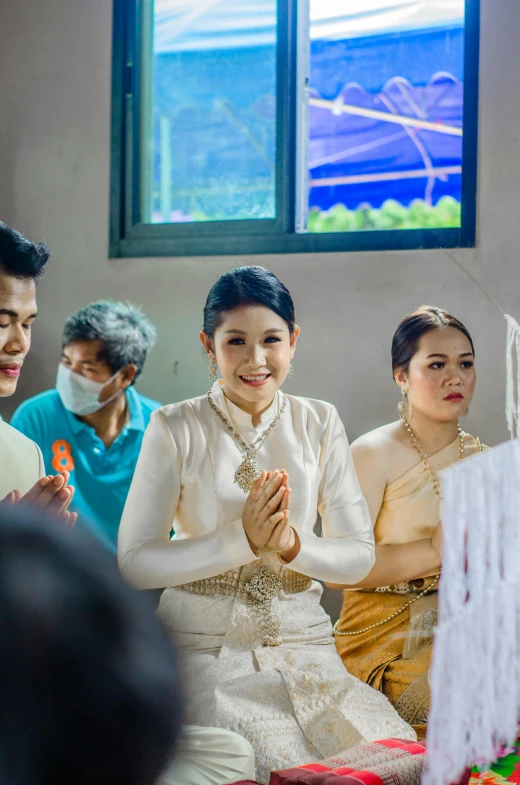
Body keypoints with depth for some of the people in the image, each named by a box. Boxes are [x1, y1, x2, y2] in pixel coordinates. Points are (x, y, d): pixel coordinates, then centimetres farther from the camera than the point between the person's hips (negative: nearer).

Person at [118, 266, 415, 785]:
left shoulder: (319, 424, 6)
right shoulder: (176, 429, -3)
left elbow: (359, 557, 3)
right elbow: (134, 563, -9)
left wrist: (291, 544, -17)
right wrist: (242, 540, -19)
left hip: (301, 641, 3)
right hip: (204, 646, -3)